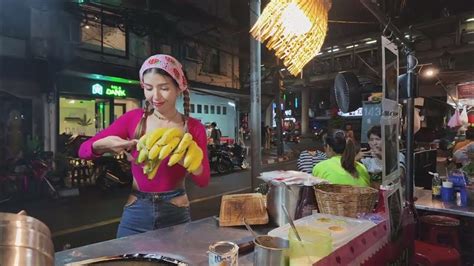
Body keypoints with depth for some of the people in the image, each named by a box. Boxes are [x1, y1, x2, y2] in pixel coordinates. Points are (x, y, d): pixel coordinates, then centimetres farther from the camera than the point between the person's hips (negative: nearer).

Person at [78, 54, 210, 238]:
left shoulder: (193, 127, -6)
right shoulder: (134, 118, -5)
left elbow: (203, 180, -10)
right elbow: (83, 150, -1)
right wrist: (104, 144, -22)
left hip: (176, 214, 0)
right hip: (136, 213, 1)